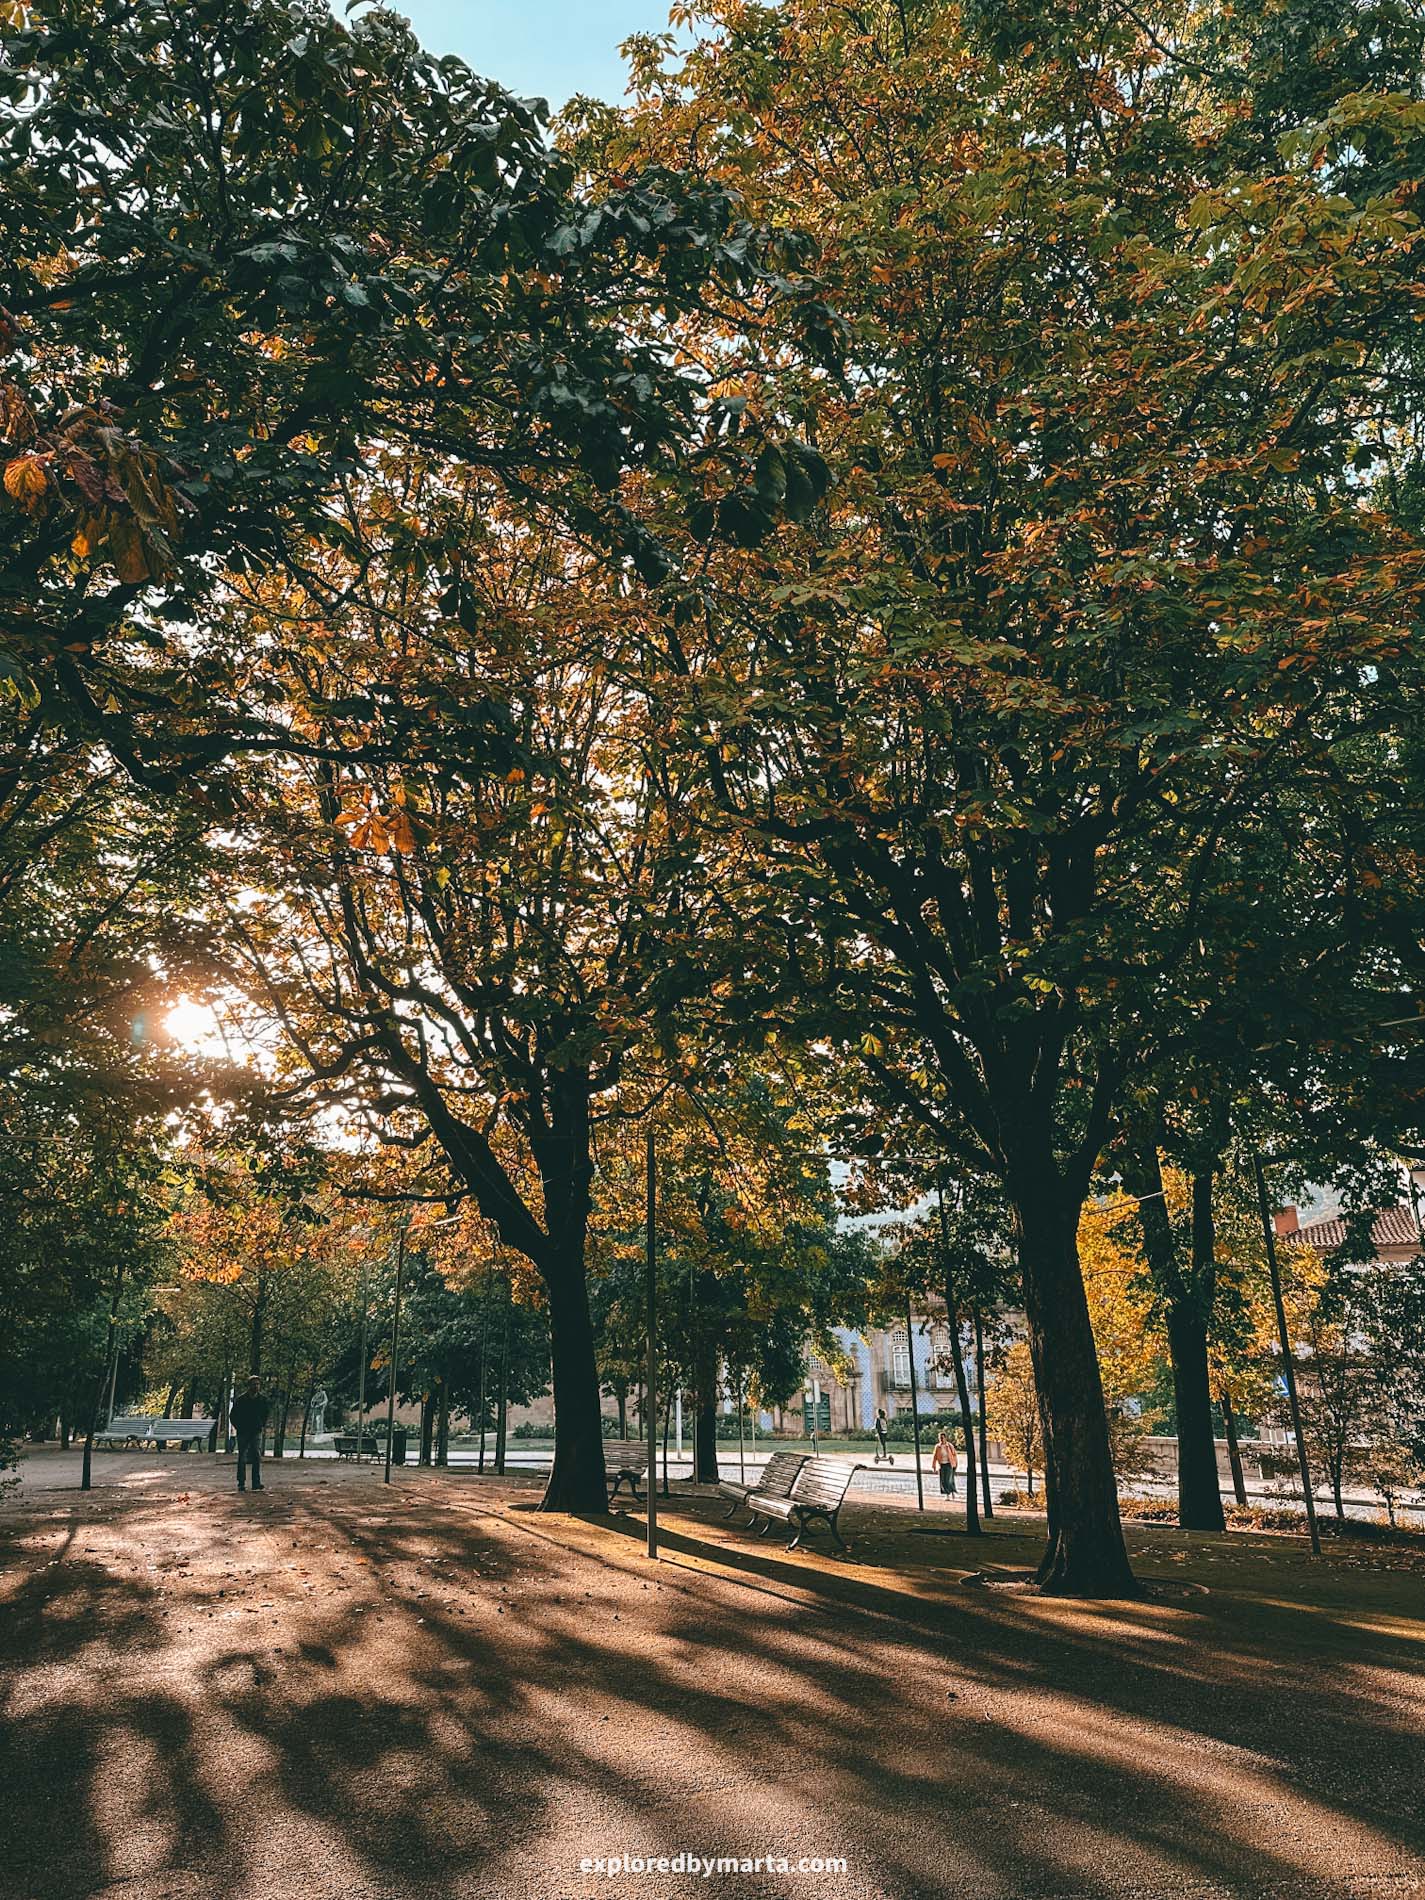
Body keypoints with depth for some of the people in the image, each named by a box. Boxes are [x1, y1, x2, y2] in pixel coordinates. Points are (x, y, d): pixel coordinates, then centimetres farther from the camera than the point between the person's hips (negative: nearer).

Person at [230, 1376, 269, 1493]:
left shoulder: (262, 1400, 4)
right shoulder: (240, 1400, -4)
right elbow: (234, 1416, 4)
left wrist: (263, 1426, 6)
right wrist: (238, 1428, -2)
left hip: (256, 1432, 1)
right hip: (243, 1433, -1)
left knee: (257, 1457, -7)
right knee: (242, 1459, 2)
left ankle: (257, 1483, -6)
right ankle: (241, 1484, 9)